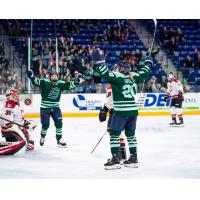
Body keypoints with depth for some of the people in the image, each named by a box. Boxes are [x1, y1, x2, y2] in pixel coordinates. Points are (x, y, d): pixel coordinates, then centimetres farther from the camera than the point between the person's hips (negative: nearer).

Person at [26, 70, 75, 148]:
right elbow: (36, 82, -24)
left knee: (59, 123, -3)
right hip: (45, 107, -3)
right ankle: (42, 137, 29)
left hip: (55, 107, 4)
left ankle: (59, 140, 12)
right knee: (45, 124, -2)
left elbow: (70, 85, 2)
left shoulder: (61, 83, -3)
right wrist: (32, 77, -40)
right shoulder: (45, 82, -13)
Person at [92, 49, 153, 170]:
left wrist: (99, 60, -18)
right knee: (131, 134, 16)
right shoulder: (135, 76, 6)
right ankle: (134, 158, 19)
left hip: (121, 111, -6)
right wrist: (148, 64, 40)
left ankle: (115, 159, -5)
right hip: (133, 110, 7)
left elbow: (105, 74, -21)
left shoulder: (117, 77, -11)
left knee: (114, 134, 0)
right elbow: (144, 73, 22)